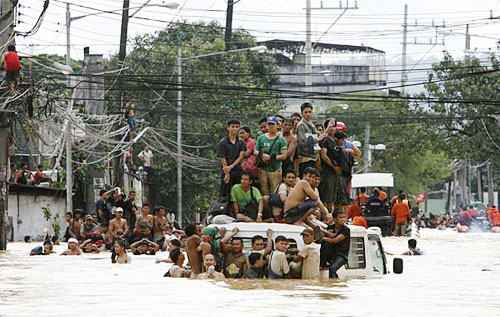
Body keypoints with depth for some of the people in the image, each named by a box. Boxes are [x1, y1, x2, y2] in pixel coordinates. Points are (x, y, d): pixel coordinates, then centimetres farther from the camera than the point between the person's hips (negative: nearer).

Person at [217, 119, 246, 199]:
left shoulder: (241, 142, 8)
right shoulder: (223, 142, -2)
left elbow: (241, 156, -1)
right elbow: (223, 159, -5)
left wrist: (231, 167, -15)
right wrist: (227, 174, -11)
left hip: (238, 172, 3)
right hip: (227, 172, -3)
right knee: (224, 195, -2)